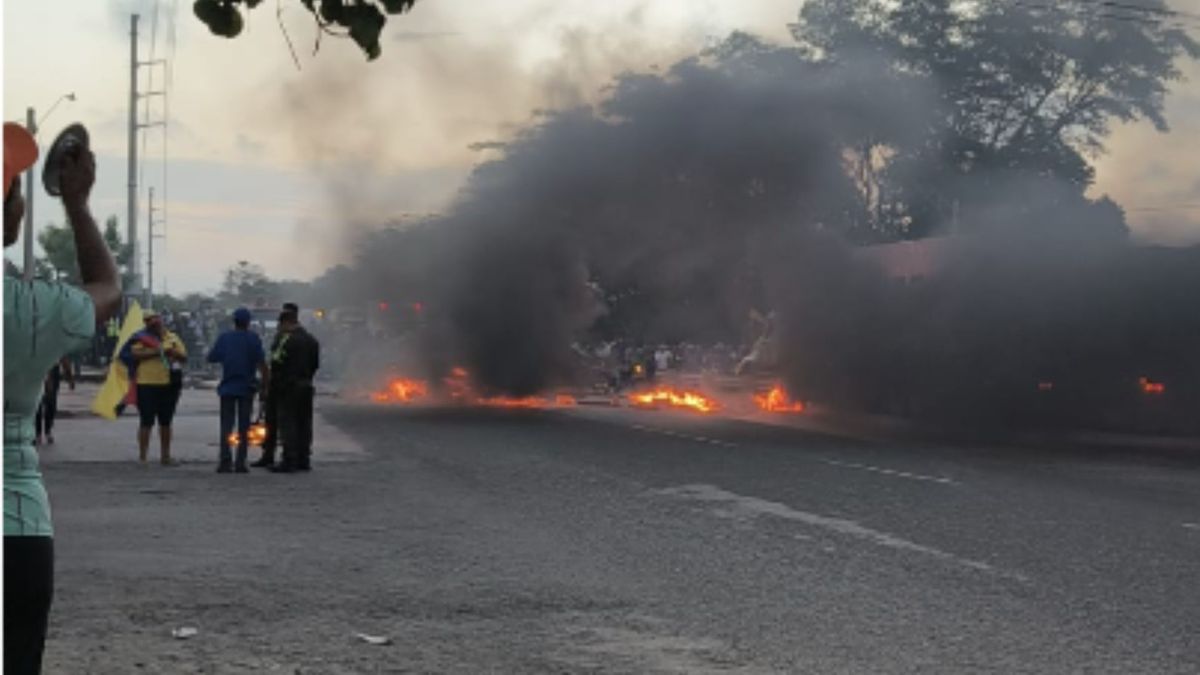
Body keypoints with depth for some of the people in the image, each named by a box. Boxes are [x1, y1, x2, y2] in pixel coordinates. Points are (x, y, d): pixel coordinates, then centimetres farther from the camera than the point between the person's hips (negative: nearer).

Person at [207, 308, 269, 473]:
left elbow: (211, 358, 5)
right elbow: (262, 364, -10)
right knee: (244, 427, 5)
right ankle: (240, 463, 2)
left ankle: (225, 461, -7)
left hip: (227, 387, 1)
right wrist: (265, 387, -7)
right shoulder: (253, 338, -5)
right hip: (246, 388, -1)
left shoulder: (224, 337, 0)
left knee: (226, 425, 5)